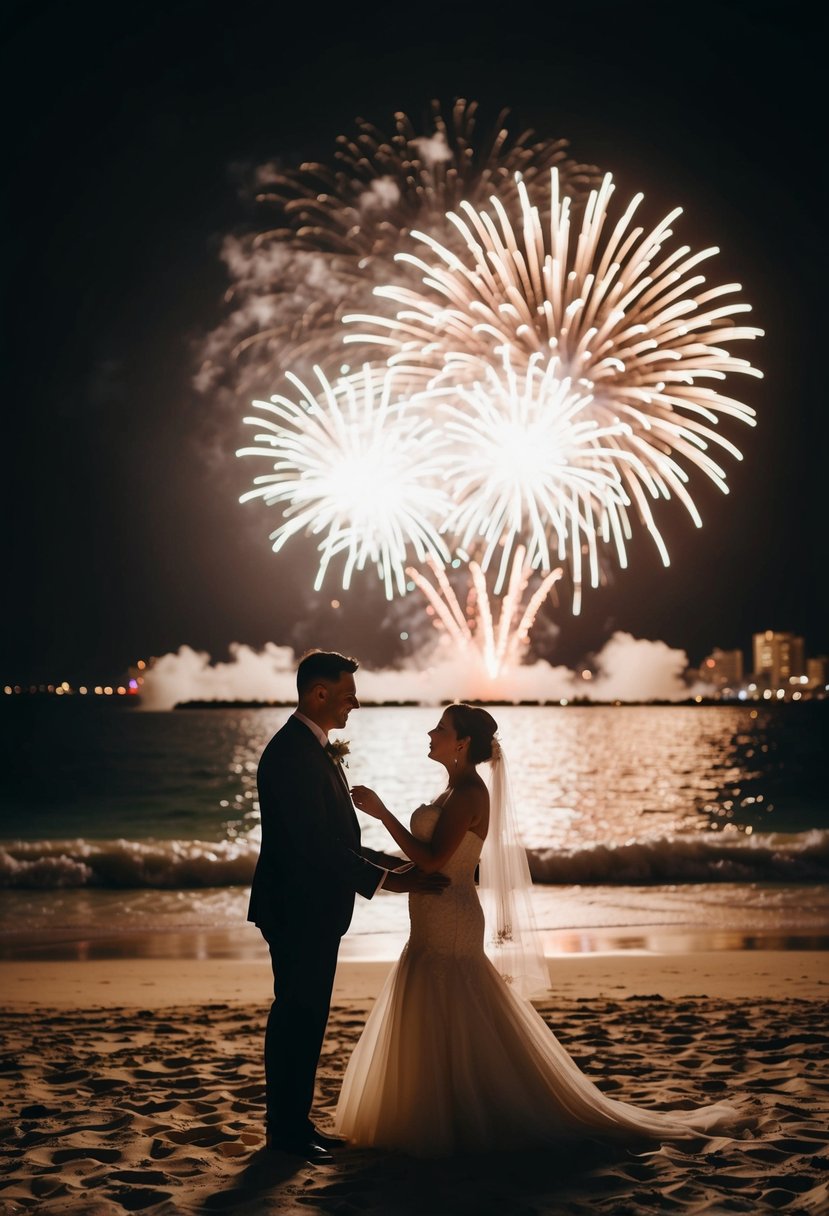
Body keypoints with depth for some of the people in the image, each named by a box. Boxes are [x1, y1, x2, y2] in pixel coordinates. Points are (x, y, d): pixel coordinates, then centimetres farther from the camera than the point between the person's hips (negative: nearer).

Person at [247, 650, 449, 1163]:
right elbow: (315, 844, -24)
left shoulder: (315, 750, 15)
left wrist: (397, 865, 10)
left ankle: (294, 1121, 23)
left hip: (313, 911, 10)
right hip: (297, 910, -10)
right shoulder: (292, 753, -19)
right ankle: (286, 1128, 8)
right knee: (297, 1016, -2)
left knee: (306, 1018, 15)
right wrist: (388, 880, -22)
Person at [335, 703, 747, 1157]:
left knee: (450, 1038, -2)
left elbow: (431, 860, -23)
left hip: (449, 930, -10)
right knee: (435, 1037, 16)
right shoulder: (458, 789, 13)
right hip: (436, 929, 10)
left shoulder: (469, 793, -17)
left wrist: (383, 813, -22)